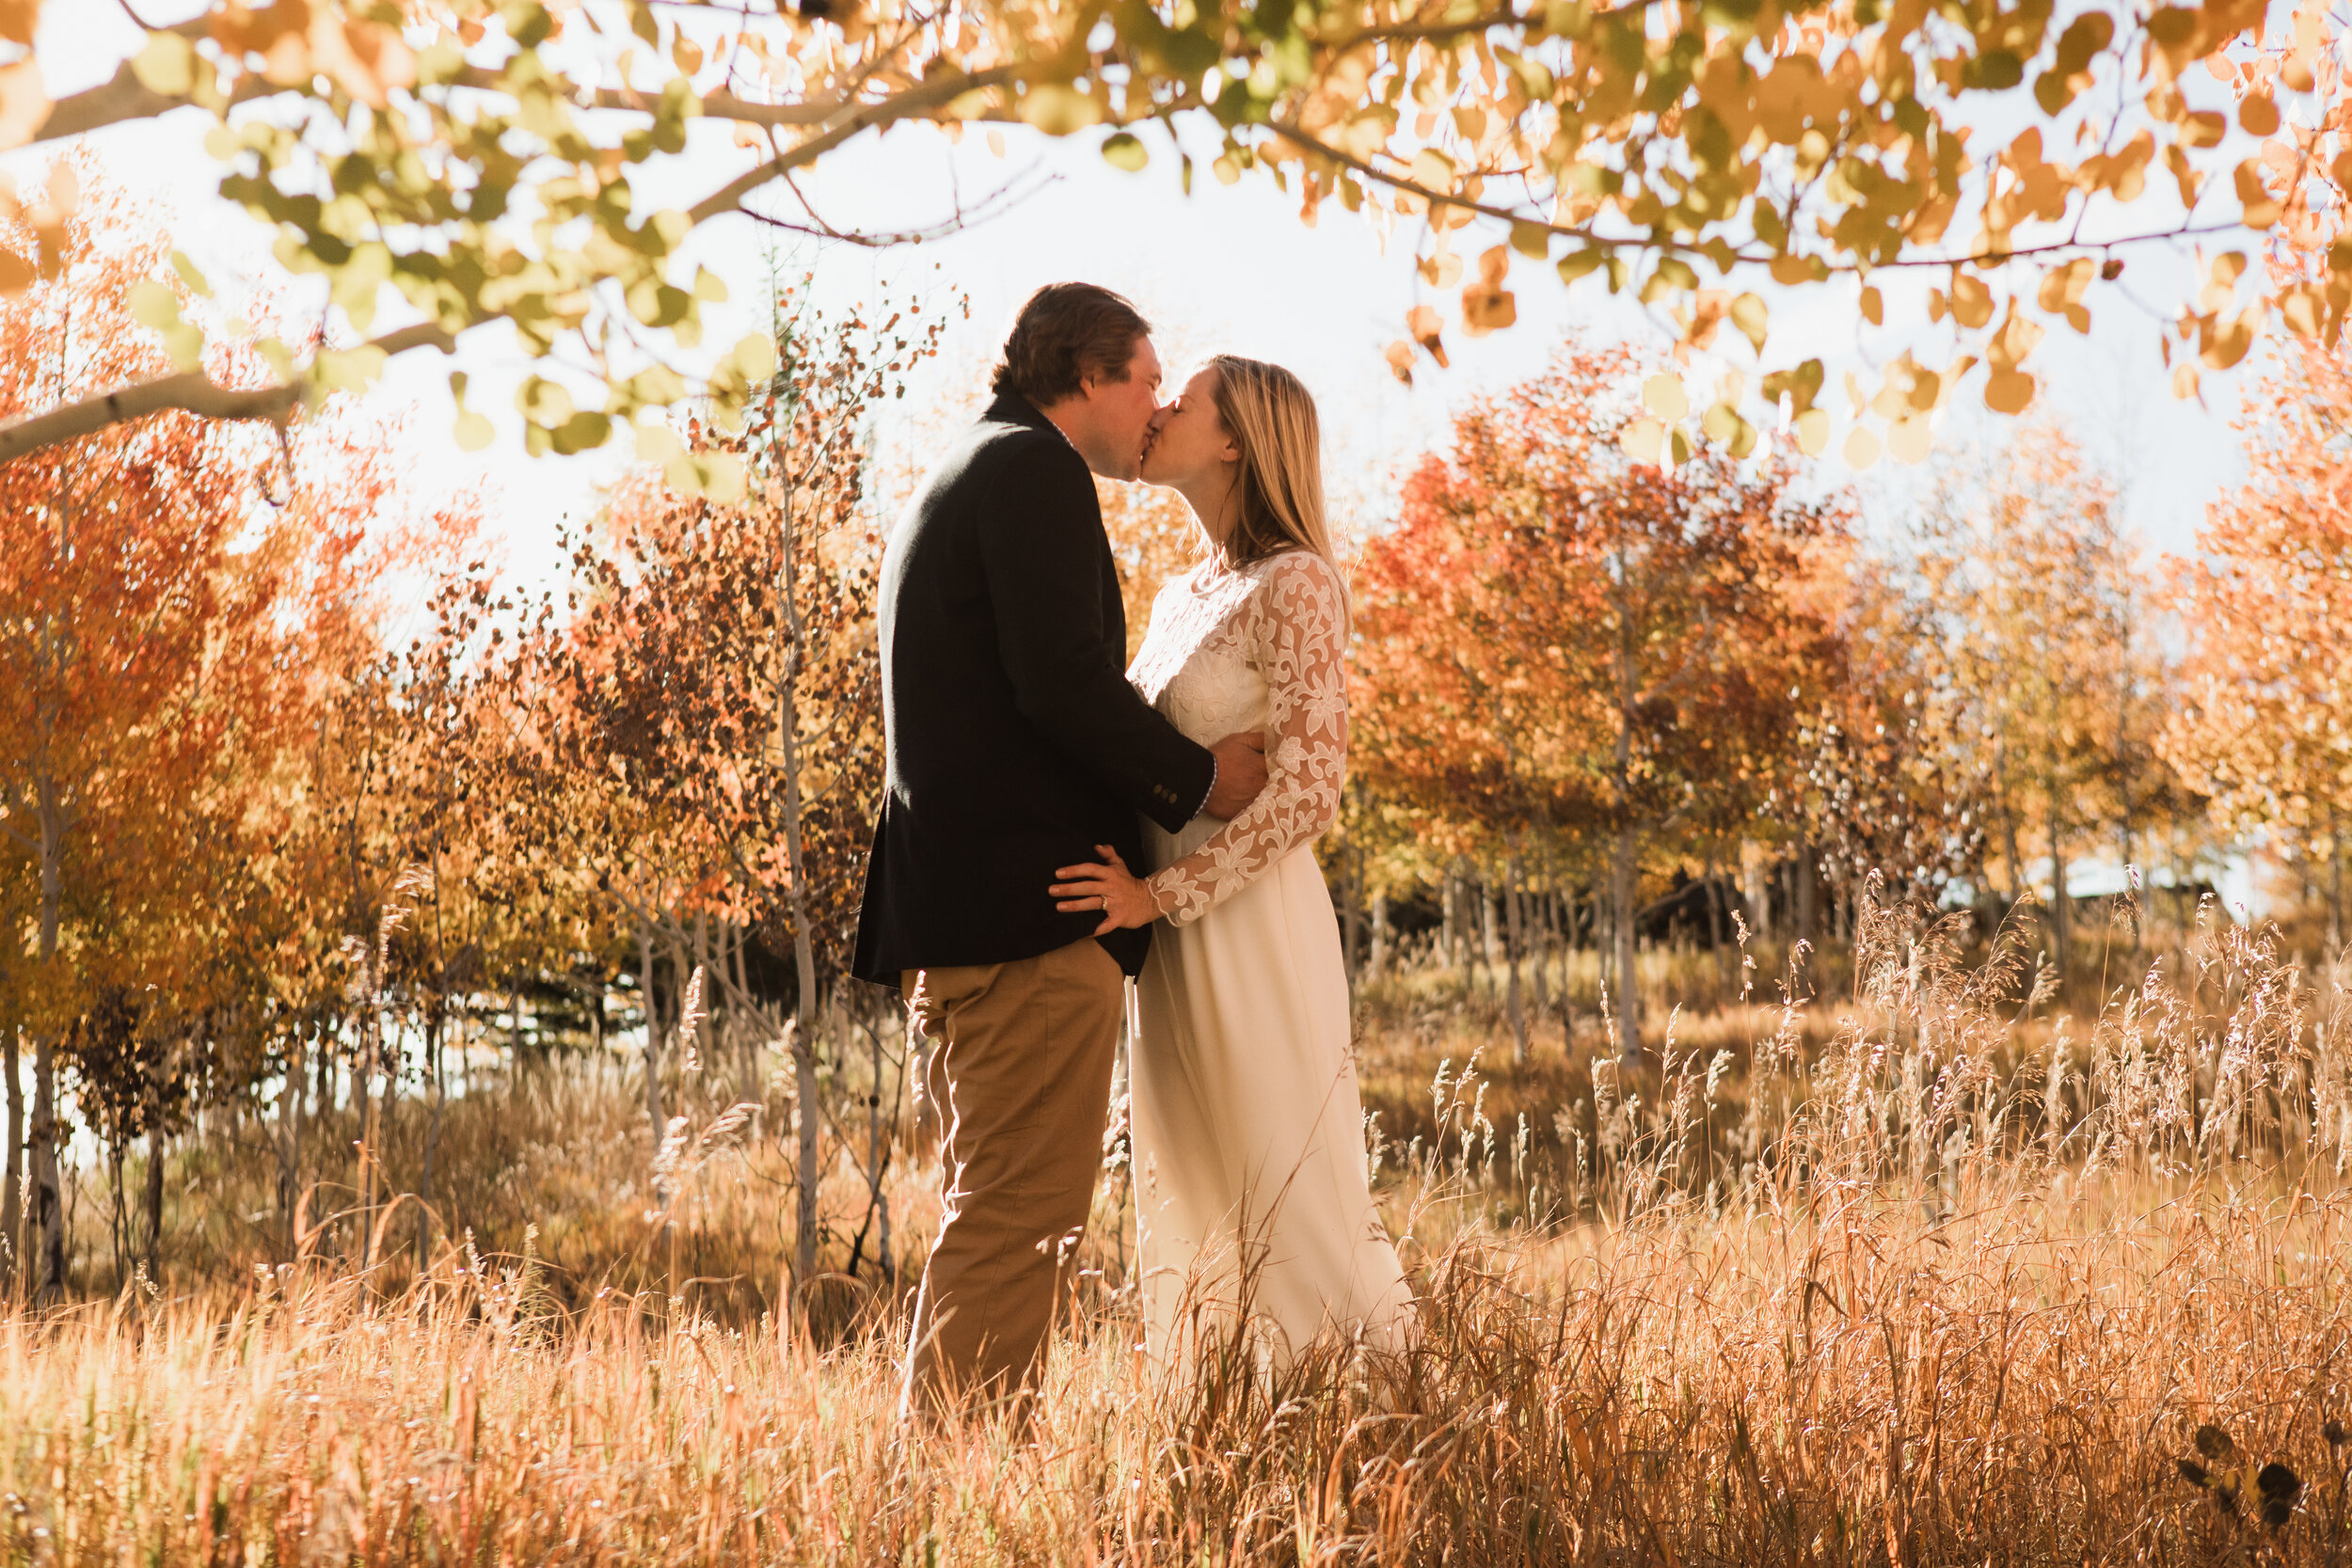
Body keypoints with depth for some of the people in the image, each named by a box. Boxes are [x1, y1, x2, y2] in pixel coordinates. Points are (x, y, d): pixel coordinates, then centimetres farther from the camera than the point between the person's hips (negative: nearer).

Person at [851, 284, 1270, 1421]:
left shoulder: (959, 476, 26)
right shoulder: (1033, 467, -6)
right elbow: (1064, 678, -18)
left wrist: (1164, 776, 21)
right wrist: (1196, 776, -6)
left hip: (951, 912, 11)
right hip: (1032, 906, -11)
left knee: (991, 1220, 14)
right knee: (1021, 1217, -10)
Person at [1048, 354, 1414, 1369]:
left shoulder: (1295, 585, -9)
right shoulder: (1180, 598, 15)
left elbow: (1307, 790, -17)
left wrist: (1160, 896, -19)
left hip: (1253, 932, -8)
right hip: (1173, 942, 8)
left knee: (1285, 1192, -4)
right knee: (1193, 1200, 10)